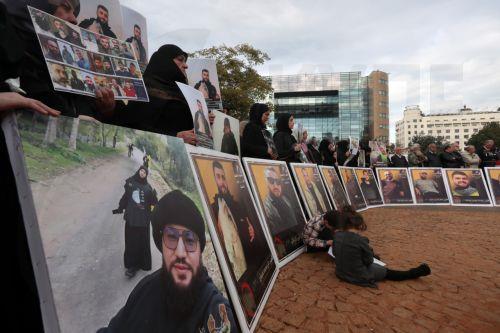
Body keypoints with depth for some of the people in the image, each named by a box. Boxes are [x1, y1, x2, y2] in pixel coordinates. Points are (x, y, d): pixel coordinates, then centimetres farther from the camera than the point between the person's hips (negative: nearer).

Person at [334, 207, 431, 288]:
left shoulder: (337, 235, -10)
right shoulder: (360, 240, -27)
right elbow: (368, 261, -13)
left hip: (341, 273, 6)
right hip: (358, 277, -6)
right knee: (387, 272, 16)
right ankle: (413, 273, 29)